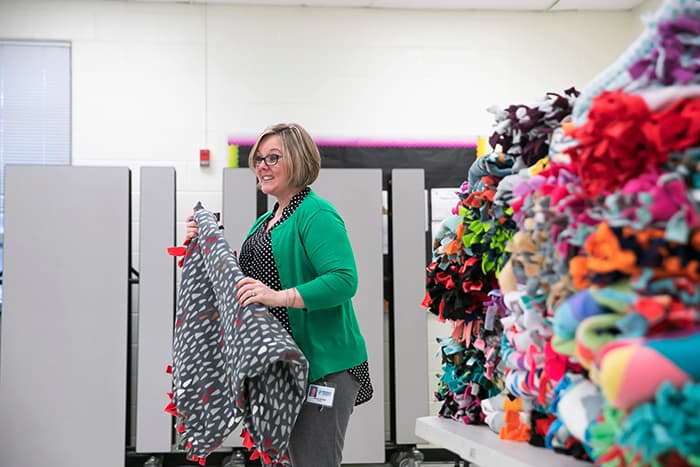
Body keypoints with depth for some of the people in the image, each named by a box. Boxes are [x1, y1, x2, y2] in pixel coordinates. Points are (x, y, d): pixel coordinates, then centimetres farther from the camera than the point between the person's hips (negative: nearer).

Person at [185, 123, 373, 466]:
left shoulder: (316, 215, -12)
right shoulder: (265, 221, 18)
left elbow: (344, 280, -24)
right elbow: (246, 278, 27)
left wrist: (280, 297, -31)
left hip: (323, 364, -9)